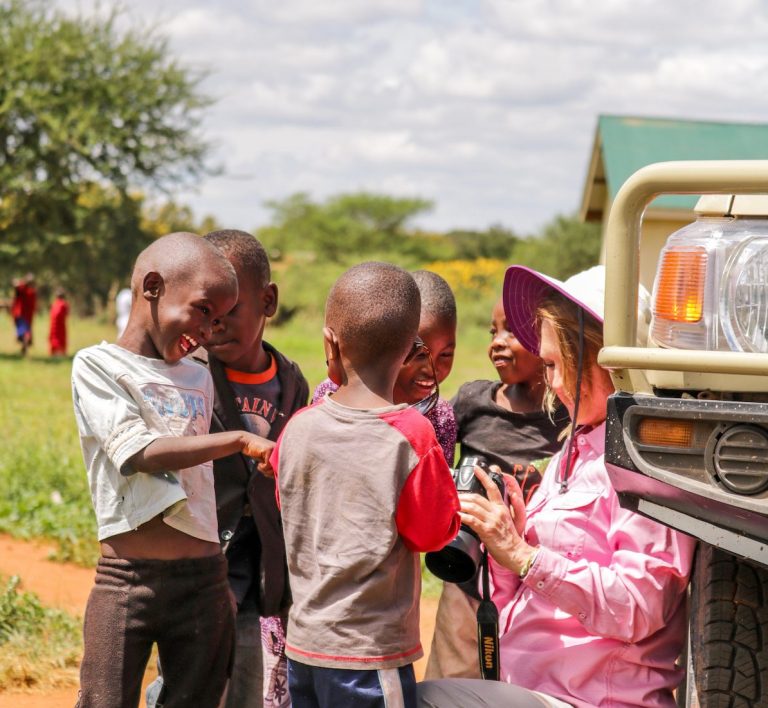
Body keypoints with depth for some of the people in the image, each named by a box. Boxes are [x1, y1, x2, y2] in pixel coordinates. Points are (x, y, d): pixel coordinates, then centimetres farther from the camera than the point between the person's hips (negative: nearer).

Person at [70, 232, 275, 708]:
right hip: (127, 580, -5)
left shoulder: (200, 379, 15)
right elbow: (139, 452, -15)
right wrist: (239, 441, -18)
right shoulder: (98, 366, -2)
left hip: (204, 581, 5)